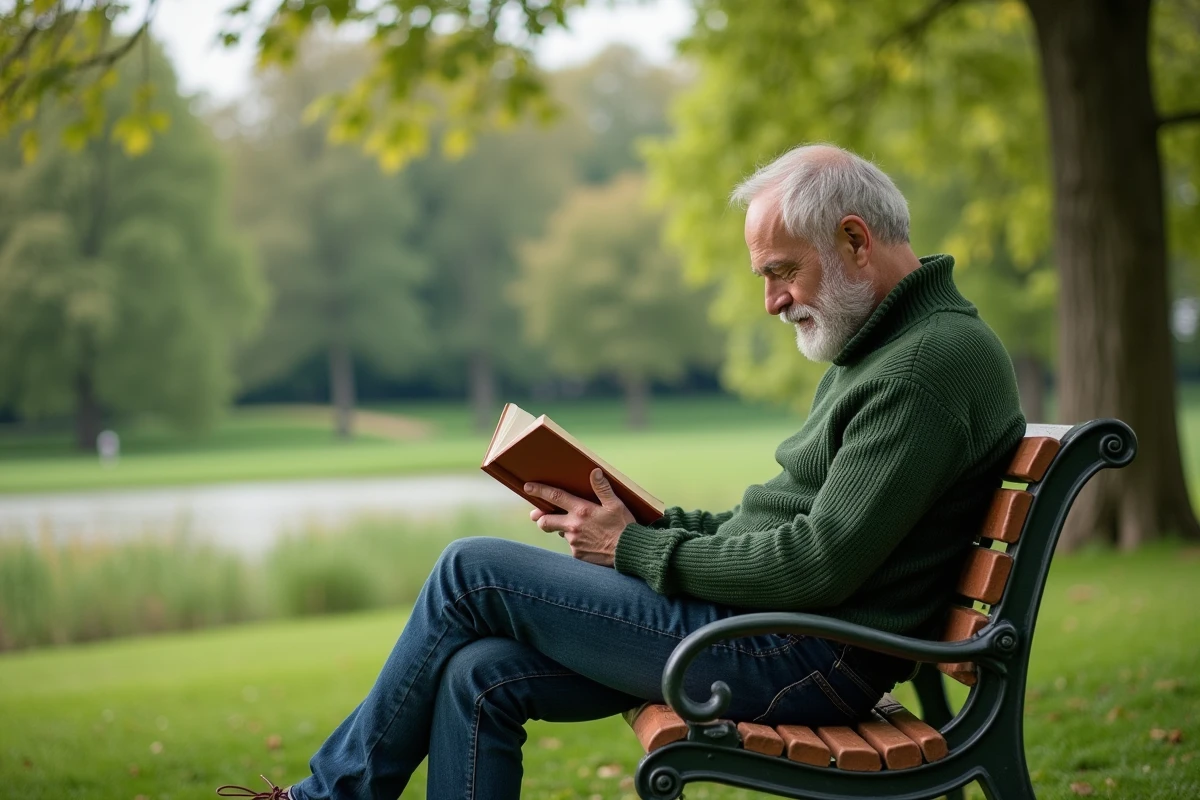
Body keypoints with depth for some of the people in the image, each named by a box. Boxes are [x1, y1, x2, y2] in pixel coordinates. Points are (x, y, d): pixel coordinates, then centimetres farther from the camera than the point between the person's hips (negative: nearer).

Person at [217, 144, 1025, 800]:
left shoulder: (933, 362, -17)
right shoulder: (883, 347, 17)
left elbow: (819, 565, -23)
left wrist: (641, 551, -11)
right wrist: (658, 522, 7)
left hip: (800, 658, -10)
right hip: (774, 630, 10)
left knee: (473, 572, -7)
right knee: (481, 676, 0)